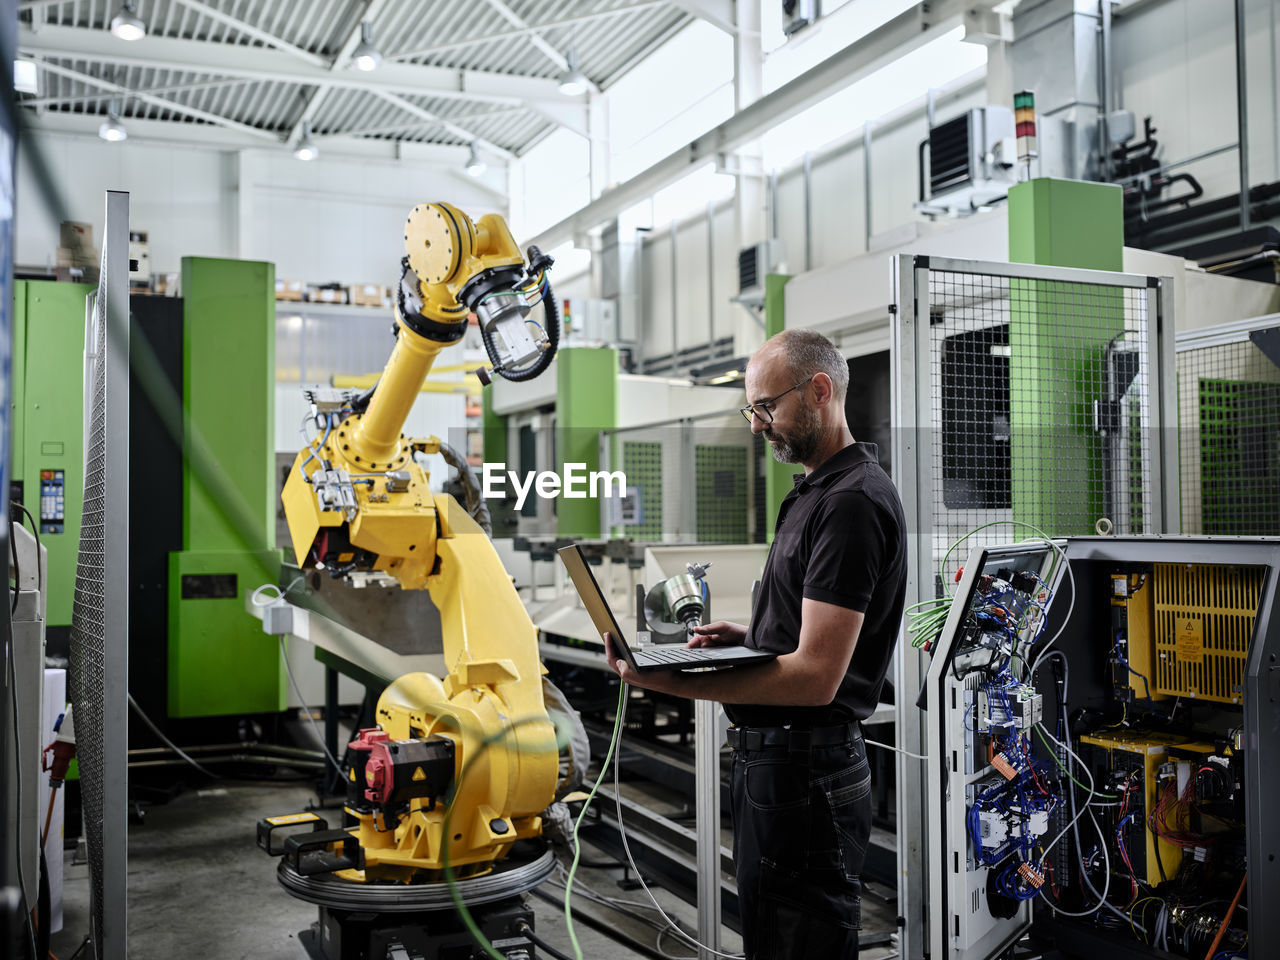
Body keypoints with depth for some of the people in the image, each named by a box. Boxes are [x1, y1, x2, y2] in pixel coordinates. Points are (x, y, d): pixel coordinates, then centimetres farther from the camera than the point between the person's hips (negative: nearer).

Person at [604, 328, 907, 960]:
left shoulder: (852, 501, -18)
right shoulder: (815, 492, 16)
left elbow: (815, 677, -24)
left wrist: (665, 681, -26)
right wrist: (745, 637, 6)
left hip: (803, 772, -10)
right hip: (770, 759, 10)